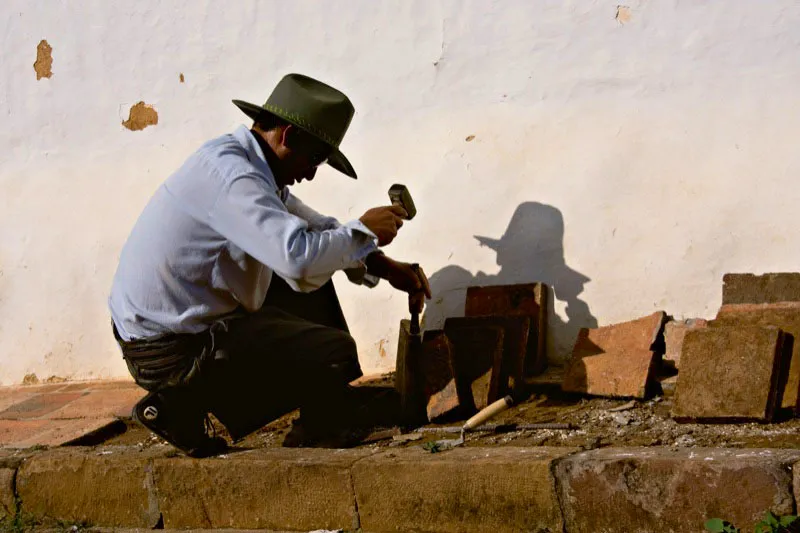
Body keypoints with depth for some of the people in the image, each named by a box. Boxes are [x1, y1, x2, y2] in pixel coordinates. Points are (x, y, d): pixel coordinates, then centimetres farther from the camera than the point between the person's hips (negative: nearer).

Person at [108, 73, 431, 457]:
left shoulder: (243, 161, 9)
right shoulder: (230, 175, -23)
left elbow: (311, 227, 20)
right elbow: (299, 256, -35)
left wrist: (384, 266, 12)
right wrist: (364, 231, -16)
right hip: (171, 351, -11)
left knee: (313, 288, 21)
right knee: (334, 353, -13)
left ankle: (339, 410, 29)